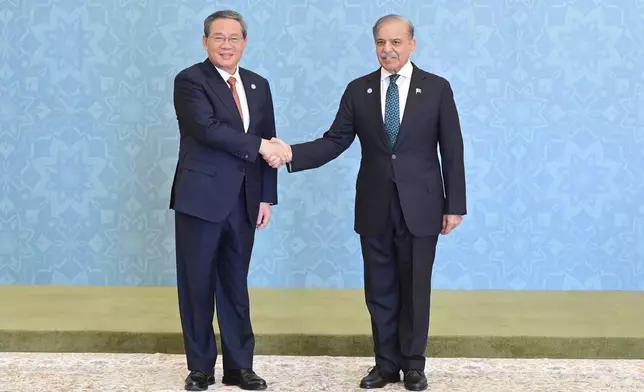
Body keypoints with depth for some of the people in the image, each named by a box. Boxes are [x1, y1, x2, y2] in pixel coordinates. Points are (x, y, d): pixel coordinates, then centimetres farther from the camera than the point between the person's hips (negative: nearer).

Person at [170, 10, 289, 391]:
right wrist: (259, 145, -21)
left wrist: (266, 197, 6)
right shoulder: (190, 80, -6)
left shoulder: (259, 85, 11)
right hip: (201, 198, -4)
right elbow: (207, 128, -22)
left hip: (243, 202, 5)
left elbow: (269, 145, 11)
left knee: (236, 285, 11)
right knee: (198, 285, 4)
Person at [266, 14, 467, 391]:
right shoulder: (358, 90, 4)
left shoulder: (437, 88, -1)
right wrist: (292, 153, -16)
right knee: (380, 290, 9)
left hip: (420, 206, -2)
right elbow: (334, 142, 0)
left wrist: (455, 205, -3)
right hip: (375, 207, 2)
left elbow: (452, 150, -1)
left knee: (415, 288, 7)